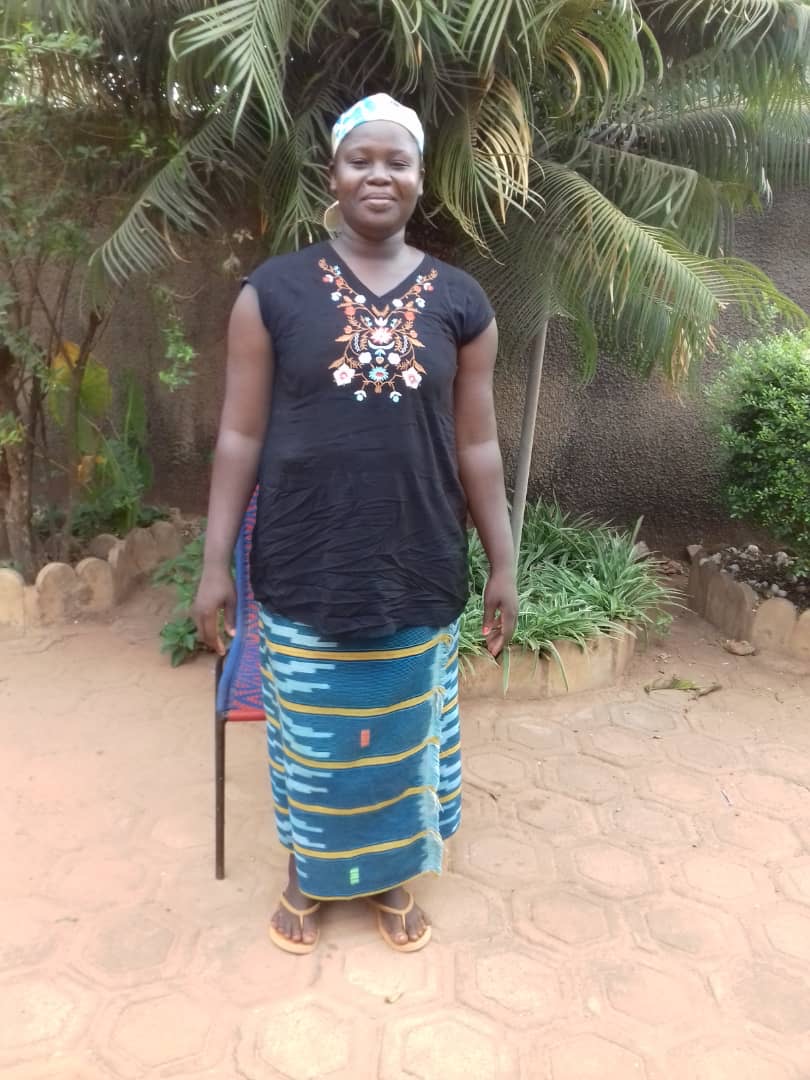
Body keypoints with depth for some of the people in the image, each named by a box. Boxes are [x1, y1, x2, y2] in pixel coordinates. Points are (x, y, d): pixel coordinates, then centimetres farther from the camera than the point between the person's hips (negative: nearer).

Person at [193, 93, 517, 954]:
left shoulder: (459, 302, 2)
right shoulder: (273, 292, -3)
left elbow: (476, 446, 4)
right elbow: (240, 437, -3)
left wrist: (503, 564, 4)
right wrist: (215, 563, -4)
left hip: (417, 568, 2)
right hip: (305, 568, -1)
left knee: (403, 731, 15)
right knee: (312, 731, 14)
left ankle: (390, 875, 41)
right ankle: (308, 874, 40)